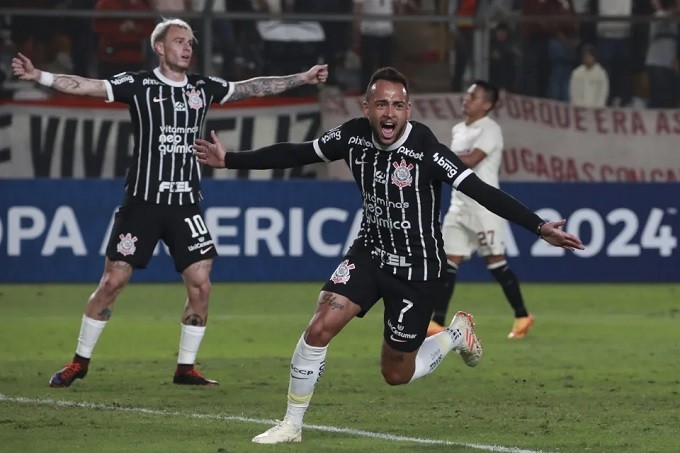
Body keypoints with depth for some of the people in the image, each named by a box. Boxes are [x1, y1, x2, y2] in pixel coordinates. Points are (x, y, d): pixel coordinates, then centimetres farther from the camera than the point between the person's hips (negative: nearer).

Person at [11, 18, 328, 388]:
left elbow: (254, 87, 16)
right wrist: (38, 76, -26)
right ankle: (80, 361, 8)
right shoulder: (138, 85, -4)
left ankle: (185, 368, 10)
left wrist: (302, 78, 15)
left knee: (200, 284, -3)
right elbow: (86, 86, -13)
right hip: (142, 201, -4)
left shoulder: (203, 88, 9)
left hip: (185, 204, 4)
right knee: (112, 281, -4)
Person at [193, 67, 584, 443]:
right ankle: (292, 425, 1)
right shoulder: (354, 136, -10)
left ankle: (456, 334, 35)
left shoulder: (426, 150, -24)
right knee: (320, 328, -15)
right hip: (370, 253, 4)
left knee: (397, 373, 6)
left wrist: (540, 227, -37)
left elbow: (482, 192, -28)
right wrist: (229, 160, 3)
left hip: (418, 268, -4)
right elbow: (295, 154, 2)